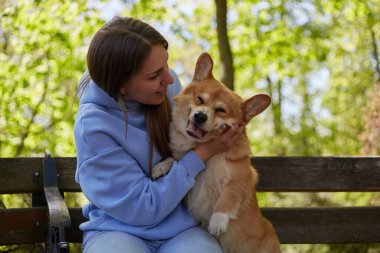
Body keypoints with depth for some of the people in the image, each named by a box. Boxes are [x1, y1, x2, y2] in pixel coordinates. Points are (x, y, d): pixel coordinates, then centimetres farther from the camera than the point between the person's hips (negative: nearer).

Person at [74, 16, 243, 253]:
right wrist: (203, 153, -17)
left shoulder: (167, 85, -4)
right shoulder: (93, 127, -18)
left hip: (183, 228, 3)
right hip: (119, 230, -3)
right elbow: (141, 208, -15)